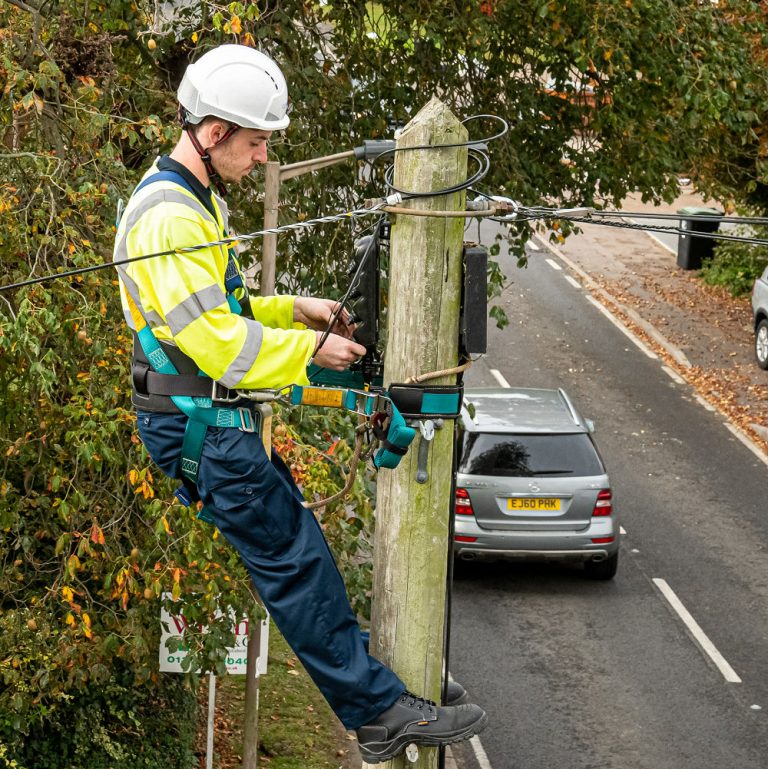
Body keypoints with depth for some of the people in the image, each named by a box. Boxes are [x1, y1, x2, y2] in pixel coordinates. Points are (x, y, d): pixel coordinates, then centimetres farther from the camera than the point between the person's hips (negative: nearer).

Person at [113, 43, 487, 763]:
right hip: (201, 427, -11)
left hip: (218, 420, 11)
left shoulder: (194, 200, 15)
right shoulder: (169, 215, -21)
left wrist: (292, 309, 9)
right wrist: (308, 348, -16)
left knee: (295, 546, 14)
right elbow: (213, 339, -25)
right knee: (296, 562, -7)